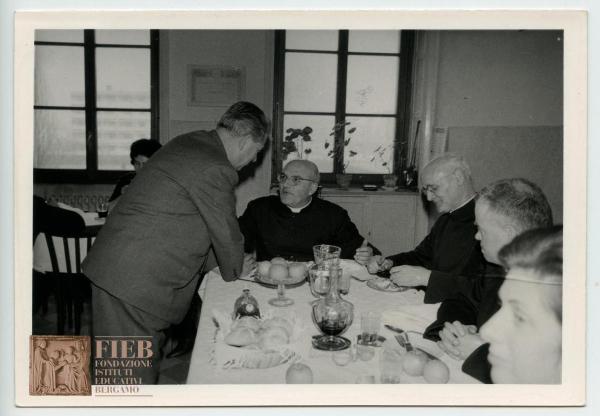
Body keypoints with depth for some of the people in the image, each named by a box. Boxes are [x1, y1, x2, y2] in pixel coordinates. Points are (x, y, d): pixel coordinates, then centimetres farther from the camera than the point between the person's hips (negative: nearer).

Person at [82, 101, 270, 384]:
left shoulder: (187, 143, 10)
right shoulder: (215, 169, -21)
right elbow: (225, 231, -9)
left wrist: (233, 264, 22)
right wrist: (234, 270, 12)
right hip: (136, 280, -10)